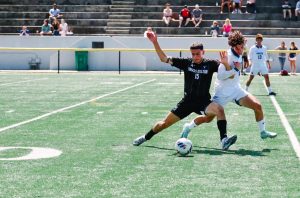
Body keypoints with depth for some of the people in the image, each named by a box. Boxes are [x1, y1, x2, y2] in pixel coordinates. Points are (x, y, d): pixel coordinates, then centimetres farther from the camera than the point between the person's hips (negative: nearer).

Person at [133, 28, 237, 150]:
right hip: (187, 101, 2)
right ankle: (145, 137, 32)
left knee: (219, 109, -34)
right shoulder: (186, 63, -2)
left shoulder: (210, 64, -6)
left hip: (204, 102, -2)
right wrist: (155, 43, -11)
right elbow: (164, 59, -1)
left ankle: (224, 140, -33)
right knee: (165, 123, 6)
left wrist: (225, 63, -33)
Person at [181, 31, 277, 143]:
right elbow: (220, 76, -27)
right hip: (223, 93, -7)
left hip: (236, 90, 7)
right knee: (209, 117, 0)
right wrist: (235, 69, -28)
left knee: (257, 106, -6)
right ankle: (188, 127, 23)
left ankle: (263, 132, 9)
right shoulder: (228, 56, -22)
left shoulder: (239, 56, 3)